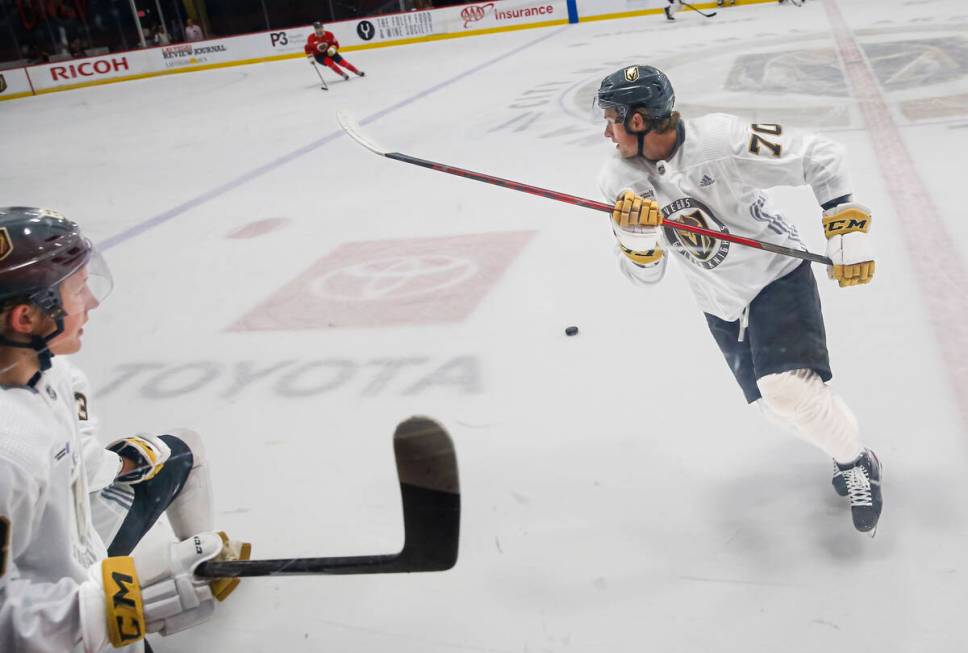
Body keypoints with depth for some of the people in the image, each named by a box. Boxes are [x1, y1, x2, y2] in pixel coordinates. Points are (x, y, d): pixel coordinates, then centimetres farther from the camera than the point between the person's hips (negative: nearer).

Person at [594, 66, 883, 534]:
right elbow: (645, 272, -9)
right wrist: (633, 232, -29)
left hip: (777, 275, -5)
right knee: (776, 402, 12)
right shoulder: (620, 181, -12)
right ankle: (838, 437, 42)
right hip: (721, 305, 6)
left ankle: (857, 464, 7)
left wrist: (846, 231, -19)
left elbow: (820, 157, -17)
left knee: (789, 391, -21)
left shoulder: (722, 140, -28)